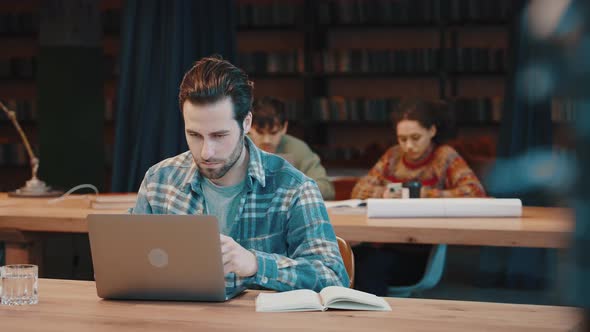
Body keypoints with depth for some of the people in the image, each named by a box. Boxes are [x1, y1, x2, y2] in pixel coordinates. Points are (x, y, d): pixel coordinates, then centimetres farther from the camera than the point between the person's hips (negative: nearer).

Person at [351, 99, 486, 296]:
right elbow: (359, 190, 13)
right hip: (383, 245, 5)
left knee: (371, 264, -32)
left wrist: (423, 194, -16)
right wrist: (382, 193, -9)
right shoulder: (393, 156, 15)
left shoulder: (445, 157, 0)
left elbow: (476, 193, -14)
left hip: (421, 255, -5)